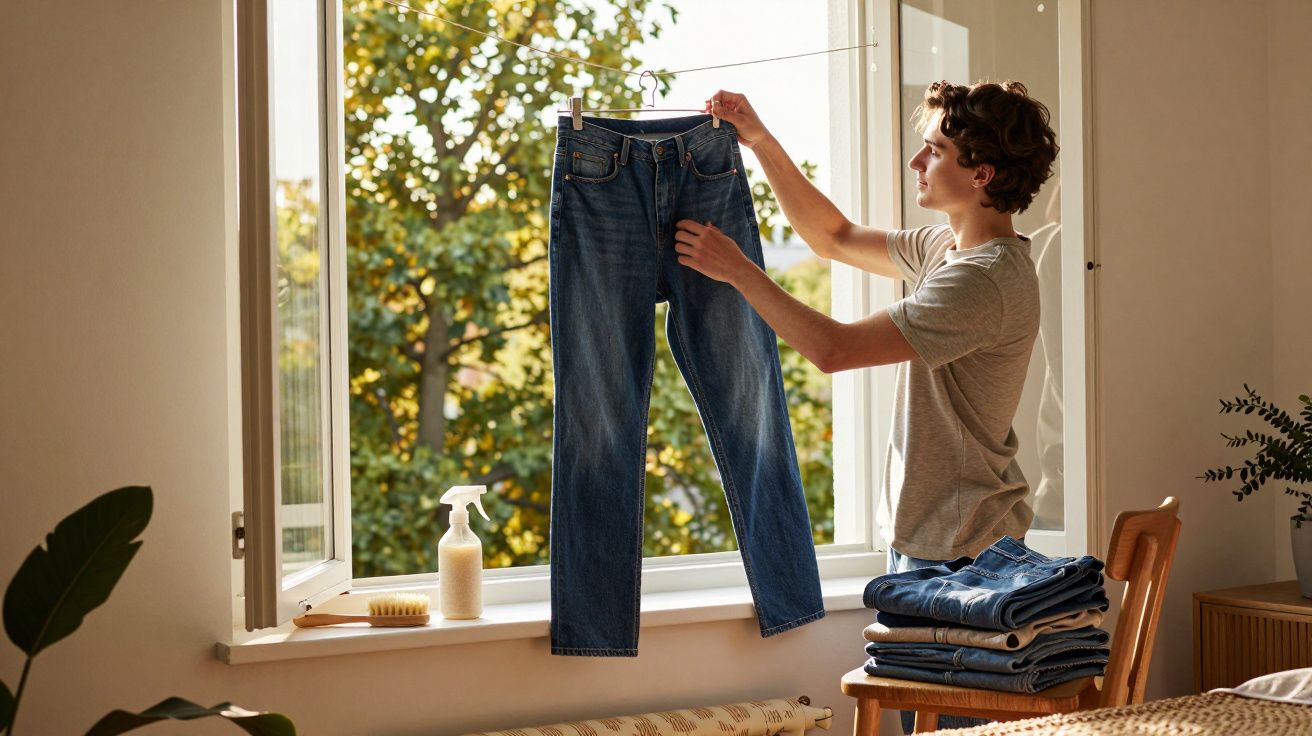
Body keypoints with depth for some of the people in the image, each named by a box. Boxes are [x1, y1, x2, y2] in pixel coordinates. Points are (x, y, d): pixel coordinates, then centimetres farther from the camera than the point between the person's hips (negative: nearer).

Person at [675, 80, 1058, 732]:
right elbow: (835, 238, 22)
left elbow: (832, 348, -24)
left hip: (959, 553, -10)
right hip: (923, 537, 10)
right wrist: (760, 142, 13)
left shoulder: (984, 280, -22)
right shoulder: (945, 248, 9)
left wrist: (737, 269, -14)